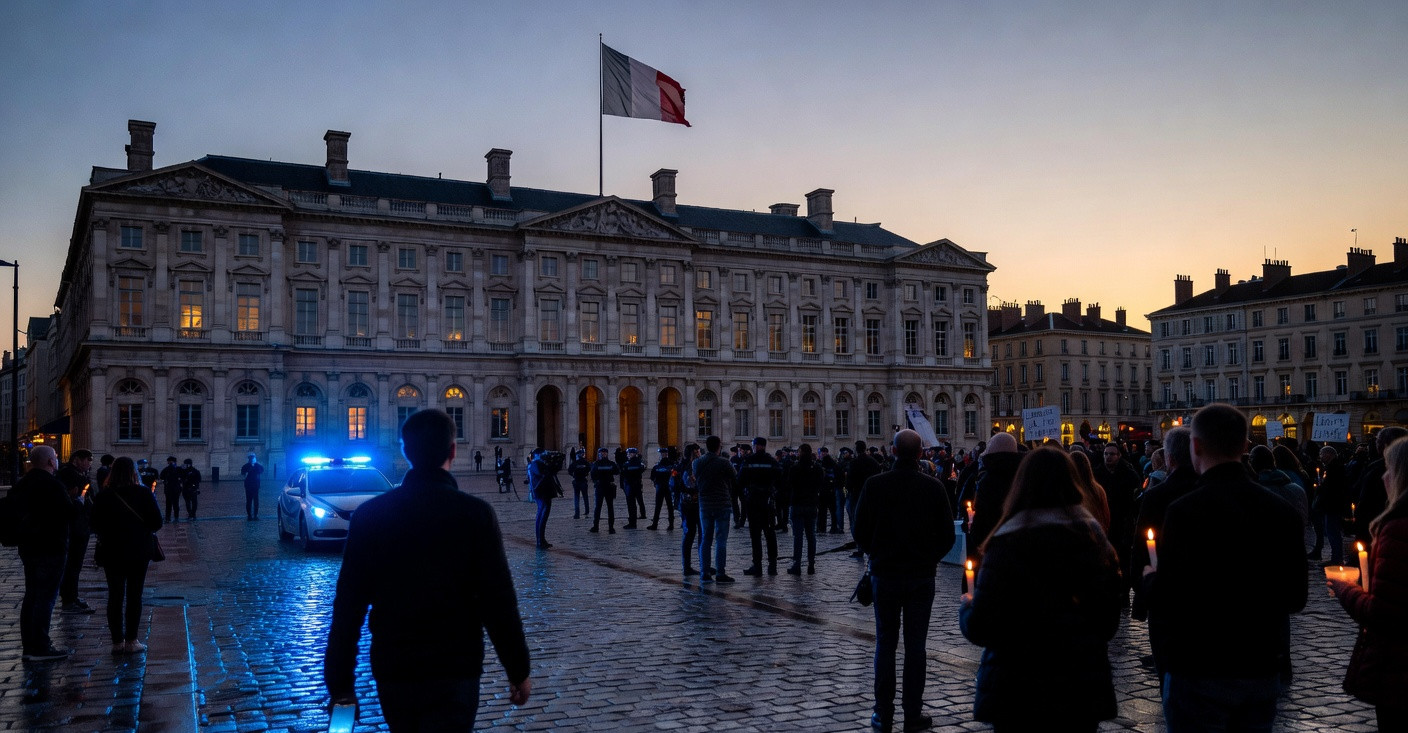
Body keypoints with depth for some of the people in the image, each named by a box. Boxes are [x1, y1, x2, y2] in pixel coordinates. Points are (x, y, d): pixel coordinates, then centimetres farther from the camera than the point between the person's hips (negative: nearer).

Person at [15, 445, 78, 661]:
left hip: (28, 547, 9)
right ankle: (40, 647, -3)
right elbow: (70, 512, -19)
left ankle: (28, 645, 20)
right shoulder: (52, 484, -17)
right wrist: (77, 503, -1)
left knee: (31, 596, 15)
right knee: (46, 597, -4)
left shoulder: (21, 484, 11)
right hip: (51, 548, -9)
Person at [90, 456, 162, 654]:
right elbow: (157, 522, -8)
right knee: (134, 595, 5)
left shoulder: (104, 496, -4)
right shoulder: (143, 494, -8)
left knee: (115, 596, 8)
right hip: (139, 552, -1)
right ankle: (131, 641, 5)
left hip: (112, 552, 1)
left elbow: (95, 525, 0)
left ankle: (117, 641, 8)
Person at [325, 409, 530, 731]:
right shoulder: (475, 513, -11)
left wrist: (340, 682, 6)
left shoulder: (370, 514, -3)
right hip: (454, 673, -3)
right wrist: (519, 671, -1)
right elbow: (498, 602, -11)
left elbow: (348, 606, -1)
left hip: (391, 672, 4)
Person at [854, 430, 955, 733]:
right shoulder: (933, 487, -7)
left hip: (885, 573, 0)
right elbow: (947, 534, -2)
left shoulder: (875, 485, -9)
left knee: (885, 643, 9)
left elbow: (859, 530, -4)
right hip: (922, 575, 0)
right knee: (915, 645, 7)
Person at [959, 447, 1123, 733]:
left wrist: (966, 606, 4)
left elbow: (979, 629, -17)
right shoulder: (1093, 538, 1)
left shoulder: (1008, 543, -16)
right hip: (1084, 689, 5)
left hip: (1020, 694, -4)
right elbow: (1110, 620, 9)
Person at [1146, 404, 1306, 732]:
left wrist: (1151, 578, 1)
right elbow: (1295, 597, 5)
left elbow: (1167, 603, -20)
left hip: (1199, 671, -5)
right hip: (1264, 669, 6)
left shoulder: (1185, 511, -20)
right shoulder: (1281, 508, -2)